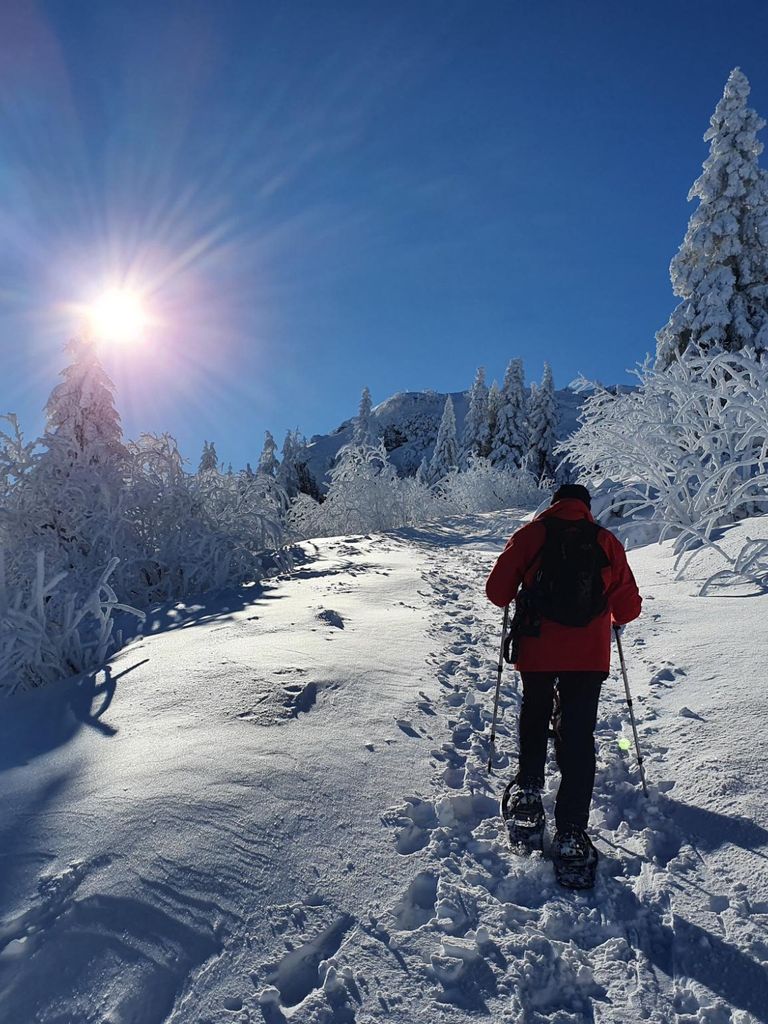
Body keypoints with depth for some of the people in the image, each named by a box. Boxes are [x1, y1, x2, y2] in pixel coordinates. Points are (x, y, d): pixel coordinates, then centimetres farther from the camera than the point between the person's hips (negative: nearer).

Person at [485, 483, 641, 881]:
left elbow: (497, 590, -2)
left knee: (534, 715, 25)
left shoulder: (530, 534, 1)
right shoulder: (607, 542, 6)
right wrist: (612, 618, 27)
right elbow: (629, 606, 5)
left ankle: (528, 791, 20)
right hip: (589, 656, 1)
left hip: (537, 651, 0)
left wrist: (515, 601, 20)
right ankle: (571, 833, 2)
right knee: (578, 738, 6)